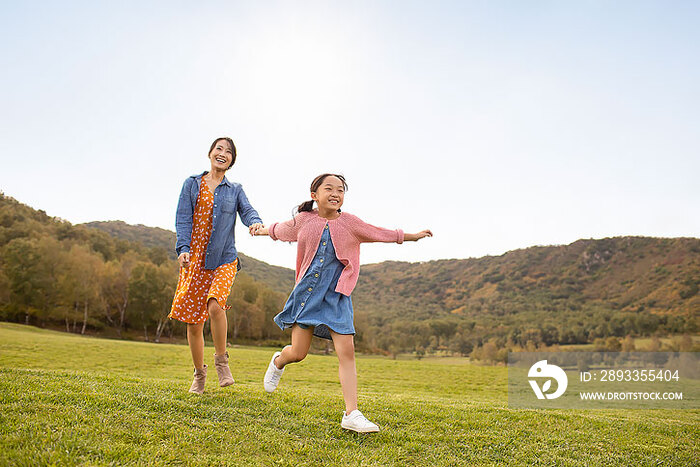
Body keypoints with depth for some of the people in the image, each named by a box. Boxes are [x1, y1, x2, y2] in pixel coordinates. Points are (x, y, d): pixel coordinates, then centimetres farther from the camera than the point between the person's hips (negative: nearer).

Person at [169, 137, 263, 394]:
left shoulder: (235, 190, 12)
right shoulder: (192, 184, 11)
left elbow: (247, 211, -5)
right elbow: (183, 219, 2)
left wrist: (256, 223, -29)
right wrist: (183, 248, -13)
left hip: (223, 259, -1)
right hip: (194, 259, 1)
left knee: (215, 306, -26)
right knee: (193, 321, 3)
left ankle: (221, 360, -2)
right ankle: (199, 373, 23)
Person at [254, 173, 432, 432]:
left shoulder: (349, 222, 3)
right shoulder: (303, 220, 3)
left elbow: (379, 233, 12)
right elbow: (280, 230, 23)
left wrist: (411, 236, 12)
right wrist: (261, 229, 41)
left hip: (336, 295, 0)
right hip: (307, 291, 0)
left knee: (347, 351, -10)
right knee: (298, 353, 2)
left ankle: (351, 414, -3)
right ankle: (279, 361, 40)